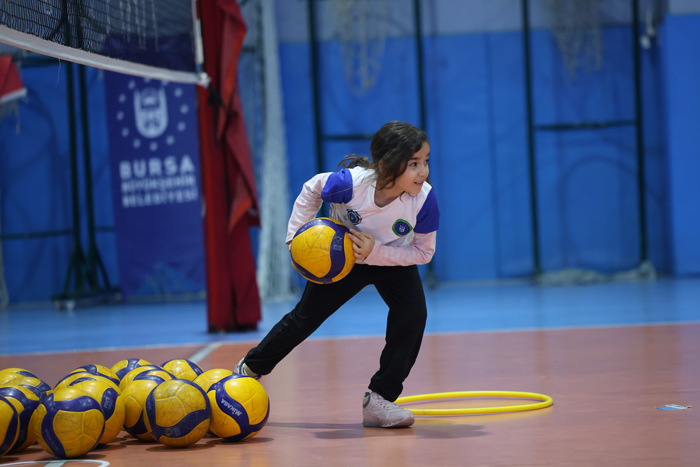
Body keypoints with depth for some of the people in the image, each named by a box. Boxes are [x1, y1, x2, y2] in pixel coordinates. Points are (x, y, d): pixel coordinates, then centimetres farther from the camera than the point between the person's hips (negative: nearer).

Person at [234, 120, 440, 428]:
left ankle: (379, 400, -10)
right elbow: (311, 190, -15)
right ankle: (250, 368, 32)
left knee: (413, 313, -22)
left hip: (394, 261, 1)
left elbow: (423, 252, -22)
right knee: (305, 317, 7)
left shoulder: (425, 199, -34)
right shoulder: (352, 183, -38)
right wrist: (298, 235, -18)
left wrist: (376, 252, -34)